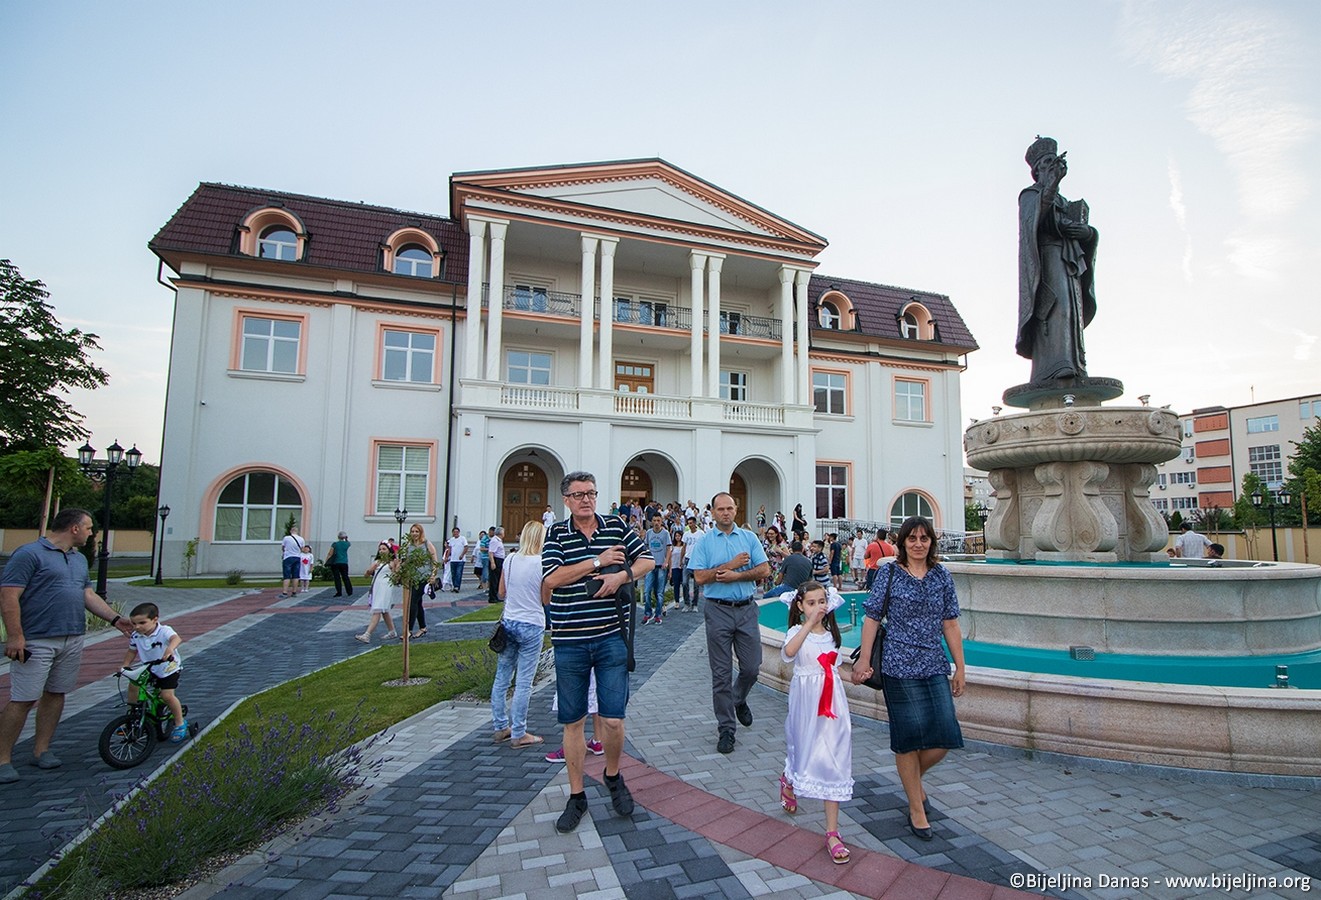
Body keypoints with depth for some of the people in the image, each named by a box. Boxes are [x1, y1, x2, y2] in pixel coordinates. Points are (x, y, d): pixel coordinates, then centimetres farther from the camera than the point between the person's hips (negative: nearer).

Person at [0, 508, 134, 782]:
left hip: (72, 641, 7)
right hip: (36, 642, -7)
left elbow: (88, 595, 19)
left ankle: (42, 749, 23)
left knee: (56, 694, 12)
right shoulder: (30, 554, -9)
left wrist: (115, 619, 10)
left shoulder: (80, 559, 16)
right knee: (23, 700, -4)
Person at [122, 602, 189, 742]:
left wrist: (170, 648, -67)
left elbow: (176, 638, -47)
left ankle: (180, 723, 4)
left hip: (169, 668, -6)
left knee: (167, 695, -16)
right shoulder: (135, 636, -8)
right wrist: (125, 665, -3)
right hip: (148, 668, 6)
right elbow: (132, 651, 11)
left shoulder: (164, 631, -26)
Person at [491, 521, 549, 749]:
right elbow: (546, 599, -8)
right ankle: (518, 734, 11)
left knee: (501, 677, 14)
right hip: (531, 626, -5)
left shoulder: (510, 560, 1)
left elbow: (501, 593, 9)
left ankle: (500, 727, 25)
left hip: (508, 622, 5)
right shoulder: (542, 563, -13)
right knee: (524, 683, 3)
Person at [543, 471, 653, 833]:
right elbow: (551, 578, -12)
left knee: (613, 719, 1)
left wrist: (622, 575, -11)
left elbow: (647, 560, 8)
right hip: (569, 642, 0)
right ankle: (576, 795, 27)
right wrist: (598, 562, -14)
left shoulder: (616, 527, 5)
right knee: (572, 721, 10)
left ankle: (613, 776, 32)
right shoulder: (556, 534, 1)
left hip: (611, 637, 0)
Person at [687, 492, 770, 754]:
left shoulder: (749, 537, 8)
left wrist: (735, 576, -12)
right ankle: (725, 727, 16)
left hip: (746, 608, 2)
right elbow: (700, 577, -8)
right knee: (721, 673, 3)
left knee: (752, 667, 6)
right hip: (718, 610, -2)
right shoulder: (705, 541, 1)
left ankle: (738, 700, 38)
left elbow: (764, 569, -1)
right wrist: (730, 565, -11)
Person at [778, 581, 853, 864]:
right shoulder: (797, 631, -10)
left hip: (832, 700, 4)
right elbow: (789, 652, -34)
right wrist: (809, 623, -38)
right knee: (806, 749, 9)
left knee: (833, 760, 0)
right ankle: (788, 781, 46)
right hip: (806, 699, -4)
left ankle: (832, 832, 5)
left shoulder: (830, 632, 9)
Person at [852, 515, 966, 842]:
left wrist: (959, 668, 9)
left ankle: (914, 777, 33)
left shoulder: (942, 575, 7)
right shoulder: (890, 574, -3)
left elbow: (950, 624, 9)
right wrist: (864, 661, -6)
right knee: (910, 737, 2)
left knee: (945, 735, 0)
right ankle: (916, 811, 21)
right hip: (900, 667, -4)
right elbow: (871, 618, -3)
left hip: (935, 665, 4)